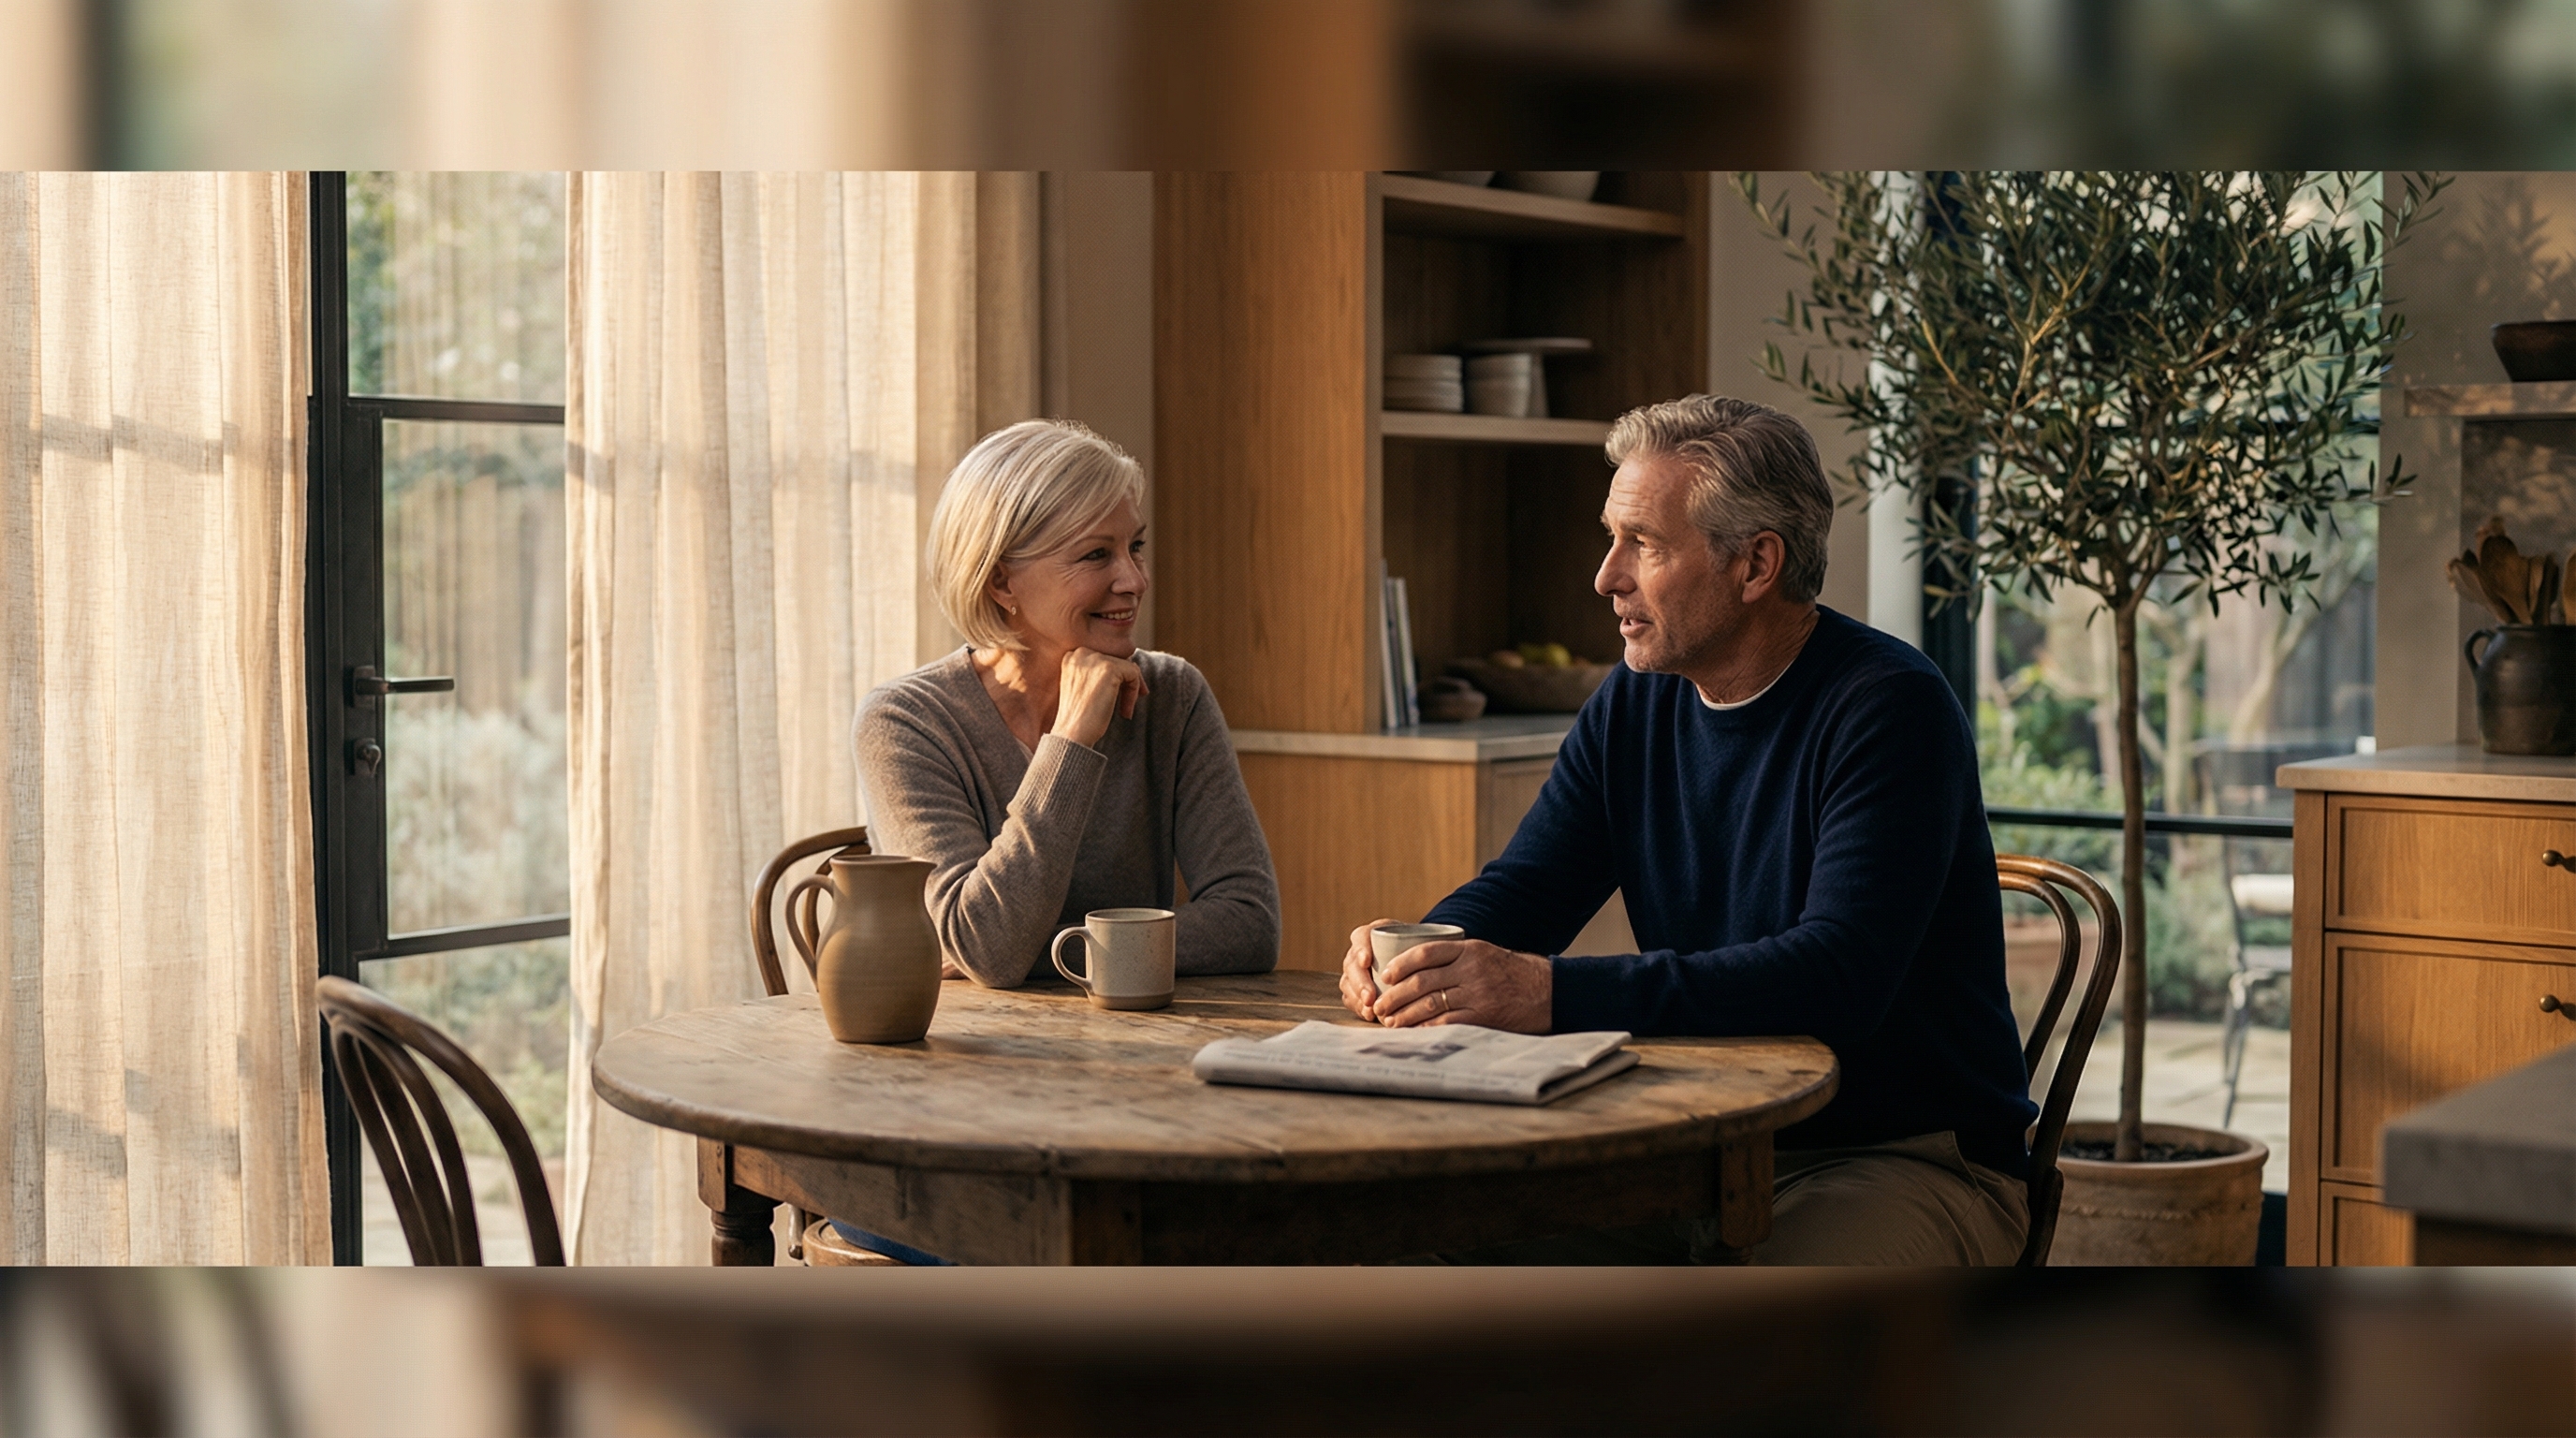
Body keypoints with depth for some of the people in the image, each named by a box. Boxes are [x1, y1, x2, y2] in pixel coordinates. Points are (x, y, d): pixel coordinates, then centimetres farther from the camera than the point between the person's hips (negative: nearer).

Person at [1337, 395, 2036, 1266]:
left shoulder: (1890, 708, -16)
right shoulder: (1634, 704, 7)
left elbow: (1840, 977, -29)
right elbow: (1518, 890, 9)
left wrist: (1554, 994, -36)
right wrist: (1414, 951, -17)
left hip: (1912, 1160, -6)